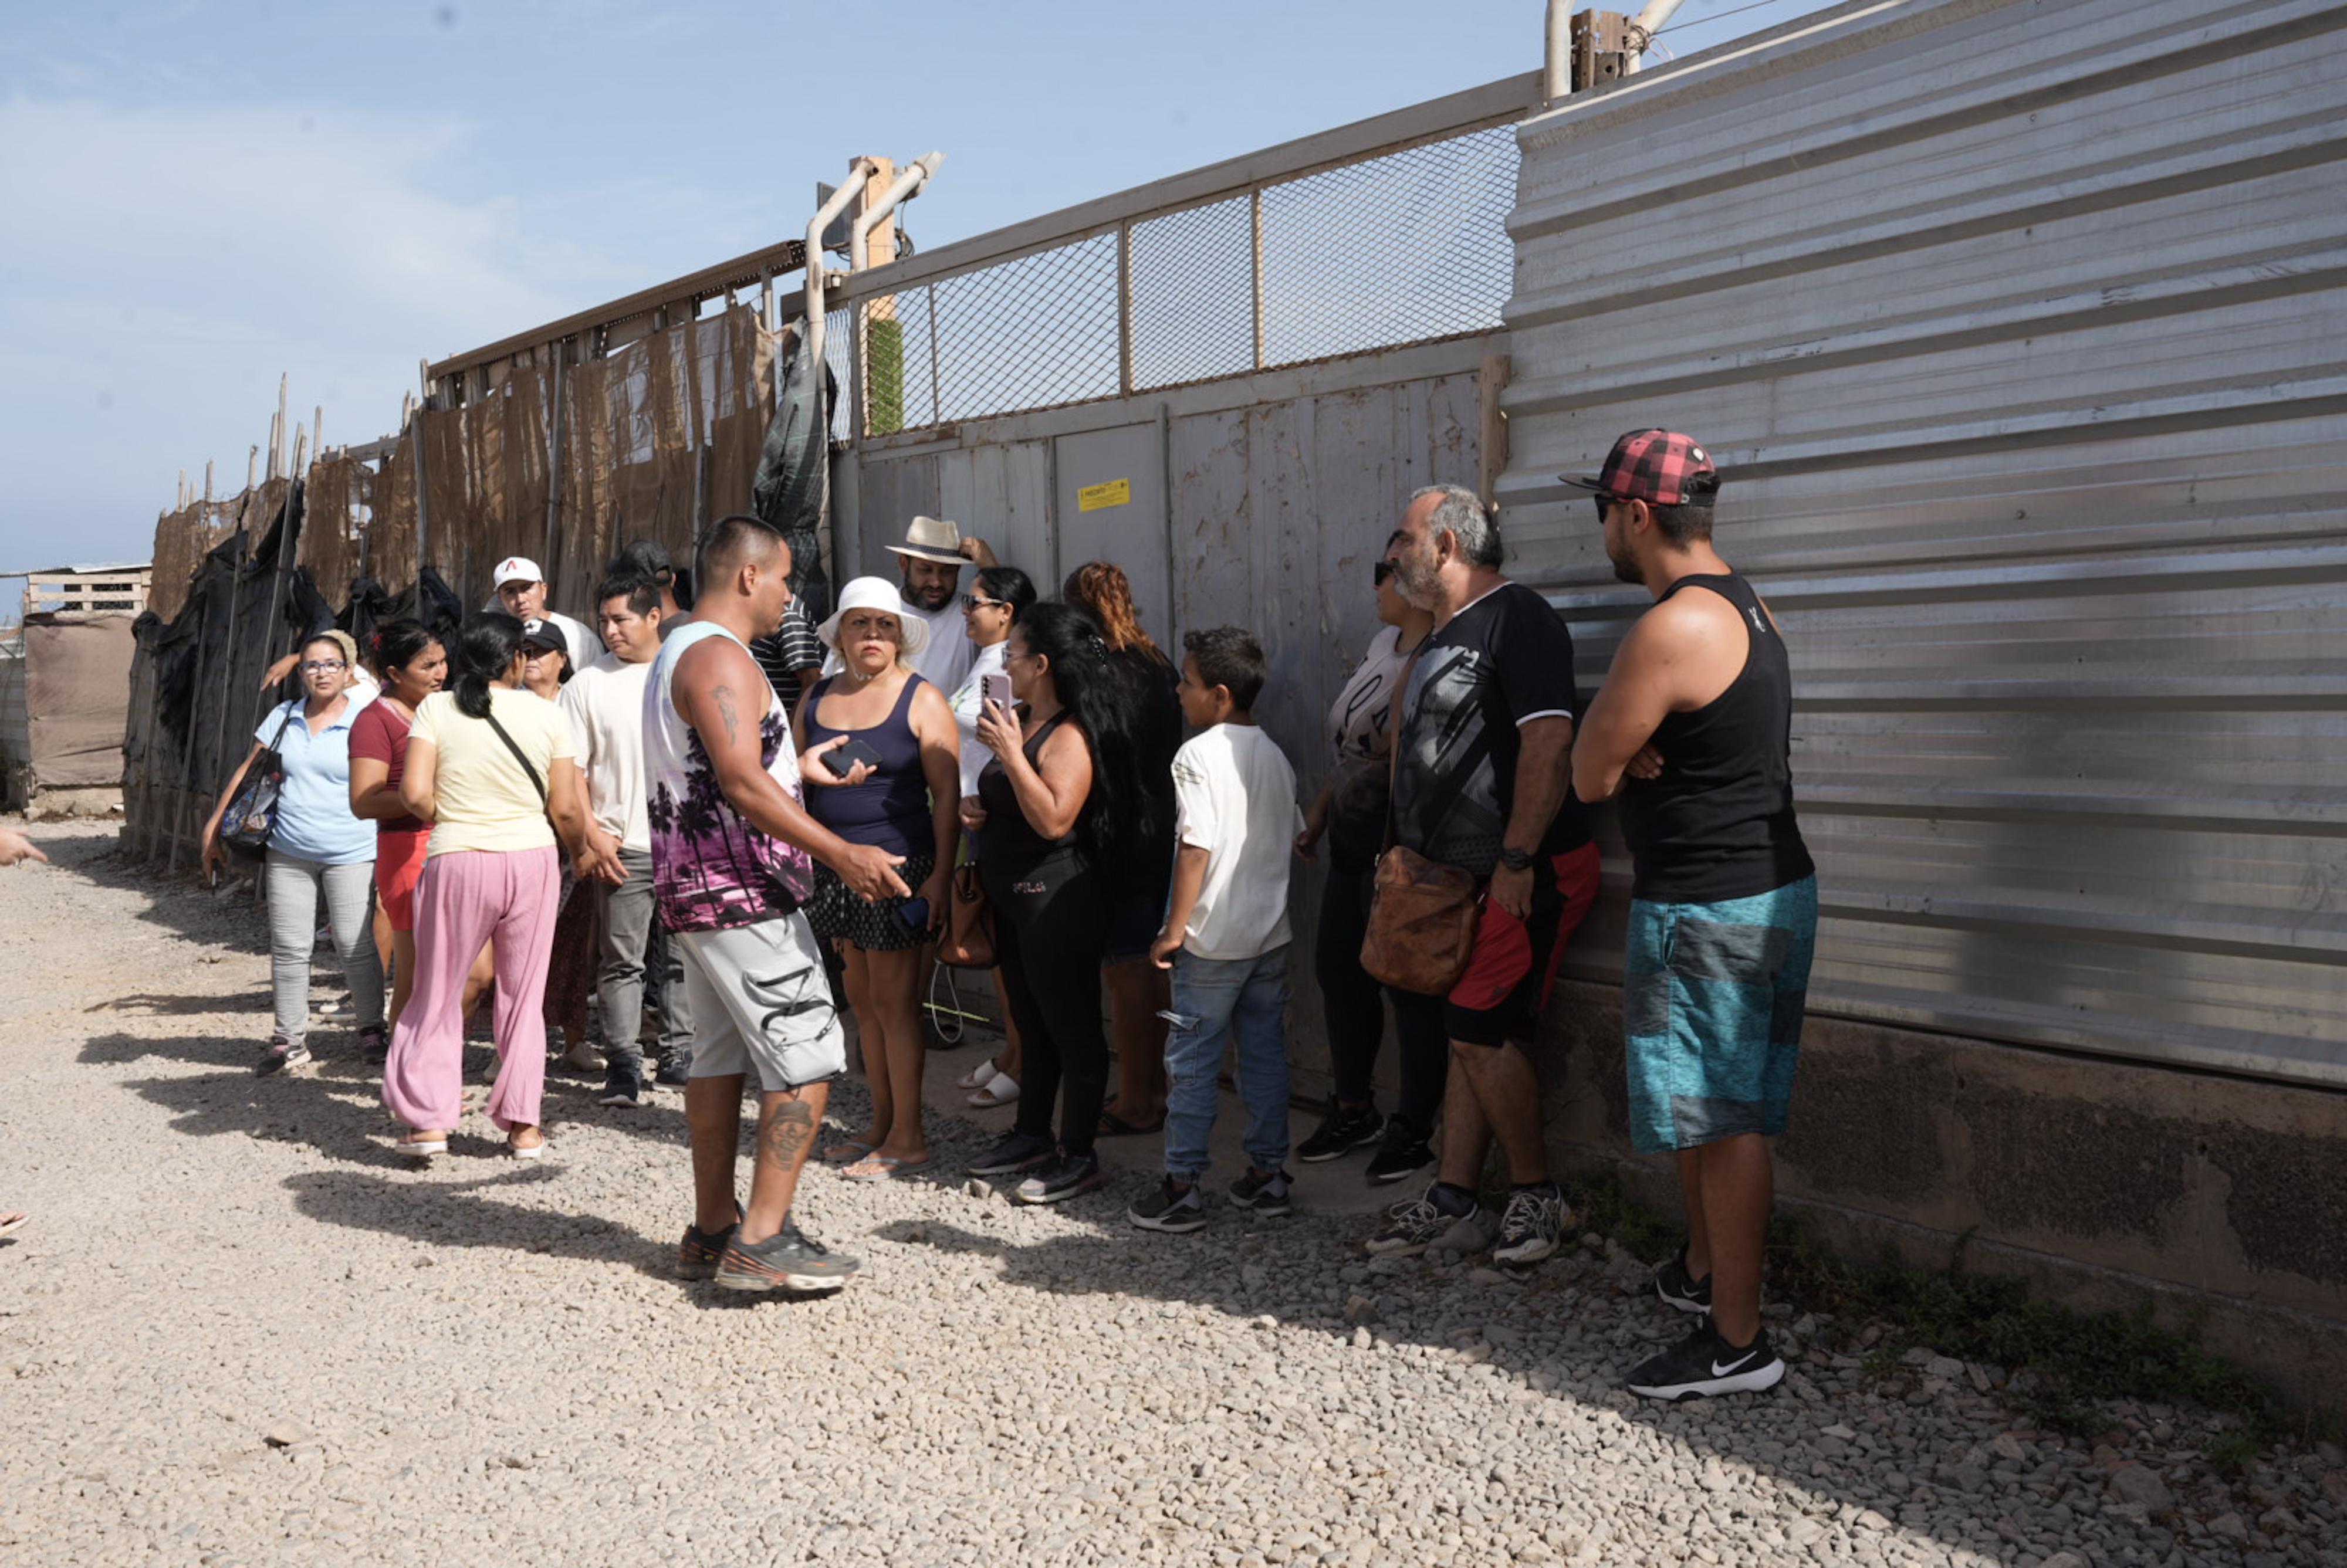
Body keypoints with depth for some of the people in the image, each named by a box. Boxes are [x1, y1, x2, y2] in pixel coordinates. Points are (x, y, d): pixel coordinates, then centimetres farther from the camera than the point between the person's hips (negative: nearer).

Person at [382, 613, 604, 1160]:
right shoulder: (546, 714, -1)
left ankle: (428, 1119, 10)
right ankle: (522, 1125, 15)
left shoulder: (436, 709, -3)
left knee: (438, 993, 12)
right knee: (523, 996, 11)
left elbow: (415, 793, -11)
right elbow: (566, 809, -1)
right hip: (531, 859, 1)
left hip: (457, 862, -1)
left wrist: (445, 818, 10)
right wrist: (583, 853, 17)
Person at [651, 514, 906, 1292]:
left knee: (720, 1054, 14)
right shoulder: (719, 655, -15)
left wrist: (798, 771, 35)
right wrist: (844, 854, -28)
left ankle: (712, 1230, 21)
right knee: (807, 1058, -9)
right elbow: (743, 784, -25)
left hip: (697, 889, 11)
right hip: (741, 895, -11)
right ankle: (761, 1241, -8)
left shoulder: (676, 653, 19)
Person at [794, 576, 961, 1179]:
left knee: (893, 1000, -4)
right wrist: (809, 768, -5)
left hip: (899, 864, -6)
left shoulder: (921, 699, -3)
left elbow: (947, 793, -7)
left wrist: (941, 874, -14)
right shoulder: (818, 698, 12)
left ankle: (908, 1138, 4)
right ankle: (881, 1126, 20)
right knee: (862, 998, 10)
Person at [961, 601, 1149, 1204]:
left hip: (1056, 899, -10)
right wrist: (982, 813, 6)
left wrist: (1011, 753, -26)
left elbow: (1054, 819, -28)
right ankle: (1032, 1136, 31)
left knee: (1072, 1027, 0)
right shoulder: (1024, 724, 12)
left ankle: (1078, 1156, 8)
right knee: (1032, 1023, 19)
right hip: (1013, 899, 10)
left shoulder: (1070, 736, -18)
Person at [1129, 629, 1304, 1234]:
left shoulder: (1198, 756, -14)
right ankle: (1268, 1175, 18)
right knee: (1266, 1054, 13)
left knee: (1191, 1061, 1)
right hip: (1272, 933, 7)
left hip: (1213, 940, -7)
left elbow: (1196, 848, -18)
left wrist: (1174, 929, -13)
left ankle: (1182, 1189, 5)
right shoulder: (1275, 757, 8)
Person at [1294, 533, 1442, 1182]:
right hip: (1353, 837, 10)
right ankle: (1353, 1110, 31)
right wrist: (1321, 809, 21)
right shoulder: (1385, 641, 11)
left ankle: (1414, 1128, 15)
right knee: (1337, 968, 16)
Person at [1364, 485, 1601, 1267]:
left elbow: (1549, 739, -22)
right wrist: (1411, 851, 20)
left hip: (1524, 875, -9)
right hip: (1460, 876, 9)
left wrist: (1517, 860, -23)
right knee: (1468, 1035, 11)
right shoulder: (1442, 636, 17)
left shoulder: (1515, 617, -13)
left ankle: (1537, 1193, 8)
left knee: (1481, 1032, -9)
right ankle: (1453, 1203, 17)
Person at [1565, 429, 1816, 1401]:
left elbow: (1589, 777, -14)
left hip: (1708, 910, -10)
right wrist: (1635, 755, -6)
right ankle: (1702, 1272, 36)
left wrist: (1618, 760, 3)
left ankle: (1737, 1343, 7)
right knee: (1699, 1109, 21)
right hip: (1768, 885, 10)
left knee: (1721, 1121, -2)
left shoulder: (1670, 630, -22)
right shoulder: (1745, 607, 12)